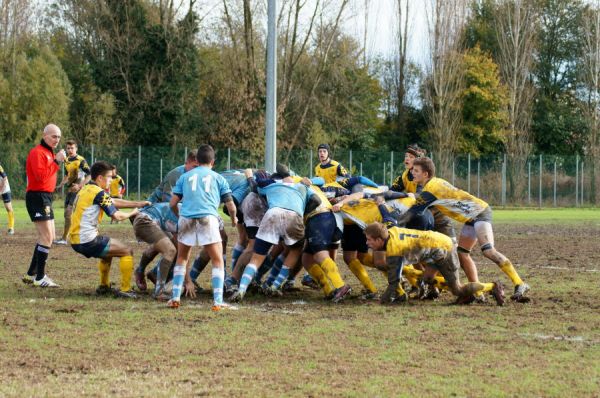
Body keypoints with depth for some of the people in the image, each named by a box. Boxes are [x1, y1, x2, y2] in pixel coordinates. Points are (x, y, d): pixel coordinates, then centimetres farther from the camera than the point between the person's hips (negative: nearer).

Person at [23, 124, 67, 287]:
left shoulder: (50, 153, 19)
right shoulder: (37, 153, -13)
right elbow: (41, 175, -25)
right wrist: (56, 161, -23)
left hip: (45, 197, 11)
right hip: (37, 197, -11)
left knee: (47, 237, 15)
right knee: (46, 237, -12)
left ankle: (31, 274, 22)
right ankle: (39, 278, -10)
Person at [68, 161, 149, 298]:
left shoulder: (85, 190, 16)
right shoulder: (98, 193, -12)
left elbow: (114, 202, 22)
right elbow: (116, 216, -11)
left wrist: (138, 204, 19)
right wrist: (132, 213, 8)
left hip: (75, 241, 9)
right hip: (88, 241, -9)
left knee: (108, 251, 34)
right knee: (127, 251, 2)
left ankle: (104, 286, 37)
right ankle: (125, 290, -1)